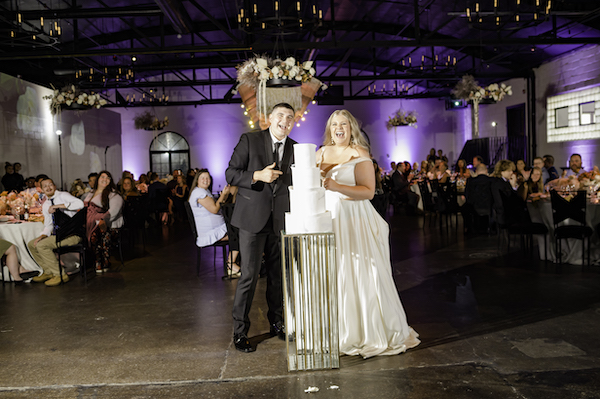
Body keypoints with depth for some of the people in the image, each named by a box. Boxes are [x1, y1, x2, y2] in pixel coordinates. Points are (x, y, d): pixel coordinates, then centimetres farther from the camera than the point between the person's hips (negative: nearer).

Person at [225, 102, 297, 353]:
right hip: (253, 218, -4)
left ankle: (276, 323, 30)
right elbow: (230, 174, -5)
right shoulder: (249, 140, -2)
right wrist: (257, 176, -20)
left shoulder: (295, 148, 8)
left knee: (278, 275, 12)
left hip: (281, 220, 4)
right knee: (249, 275, -4)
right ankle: (240, 330, 11)